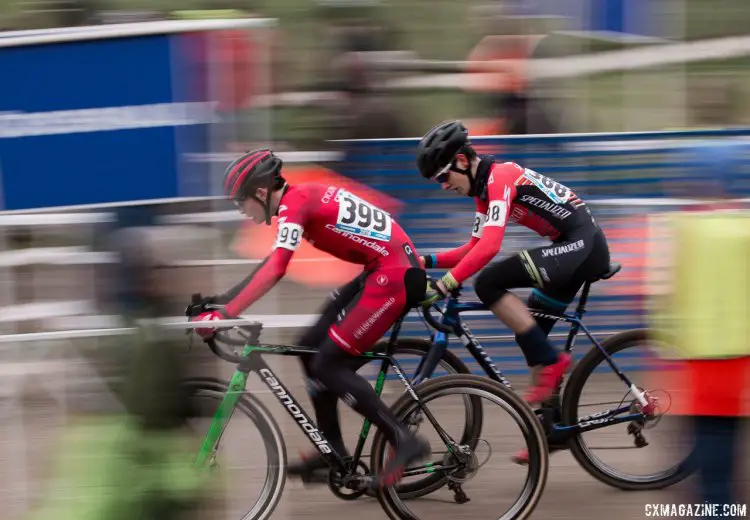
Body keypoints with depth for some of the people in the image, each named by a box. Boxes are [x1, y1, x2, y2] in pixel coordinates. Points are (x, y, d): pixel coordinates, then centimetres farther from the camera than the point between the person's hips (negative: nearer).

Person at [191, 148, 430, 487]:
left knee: (328, 364, -8)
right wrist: (221, 299, 21)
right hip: (383, 271, 10)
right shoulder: (302, 198, 16)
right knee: (312, 348, 12)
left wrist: (224, 314, -28)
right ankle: (334, 450, 18)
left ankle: (404, 440, -9)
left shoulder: (294, 202, -13)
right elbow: (272, 264, 23)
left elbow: (275, 269, -26)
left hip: (395, 275, -10)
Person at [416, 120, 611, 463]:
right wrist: (427, 262, 9)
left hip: (584, 245, -11)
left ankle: (551, 362, -12)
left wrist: (445, 284, -31)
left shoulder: (500, 176, -15)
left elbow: (490, 246, -27)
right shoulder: (485, 190, 16)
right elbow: (473, 250, 21)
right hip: (571, 250, 11)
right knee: (529, 336, 13)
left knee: (488, 284, -19)